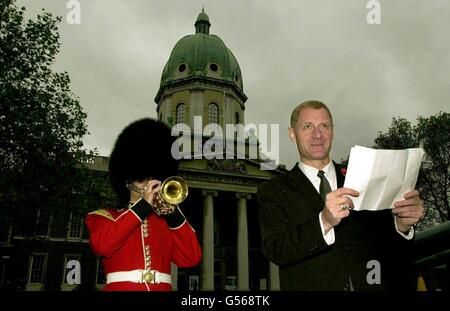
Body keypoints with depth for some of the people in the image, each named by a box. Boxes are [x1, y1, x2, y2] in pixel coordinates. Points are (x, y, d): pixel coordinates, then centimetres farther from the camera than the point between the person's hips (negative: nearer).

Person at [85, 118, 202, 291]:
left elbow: (191, 258, 4)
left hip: (162, 287, 1)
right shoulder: (104, 216, 12)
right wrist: (143, 205, -7)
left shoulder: (166, 222, 17)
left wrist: (173, 212, -3)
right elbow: (102, 245, -9)